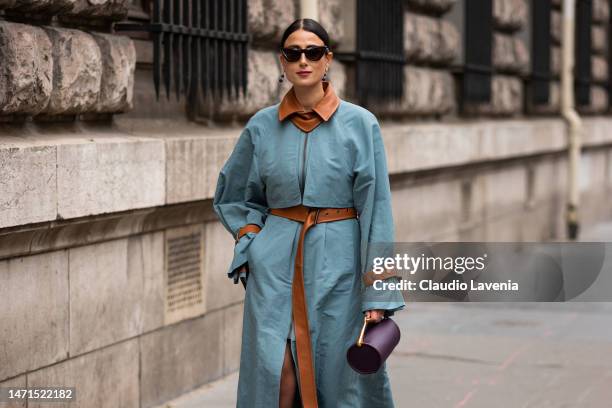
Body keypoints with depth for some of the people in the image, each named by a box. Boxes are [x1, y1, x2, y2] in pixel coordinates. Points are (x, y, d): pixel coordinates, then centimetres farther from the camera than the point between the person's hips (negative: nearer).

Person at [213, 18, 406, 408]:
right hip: (275, 263, 2)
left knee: (339, 376, 5)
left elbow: (376, 210, -5)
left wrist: (378, 293, -8)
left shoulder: (360, 124, -4)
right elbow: (231, 196, 19)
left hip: (337, 262, -1)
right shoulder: (262, 126, 4)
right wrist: (251, 241, 2)